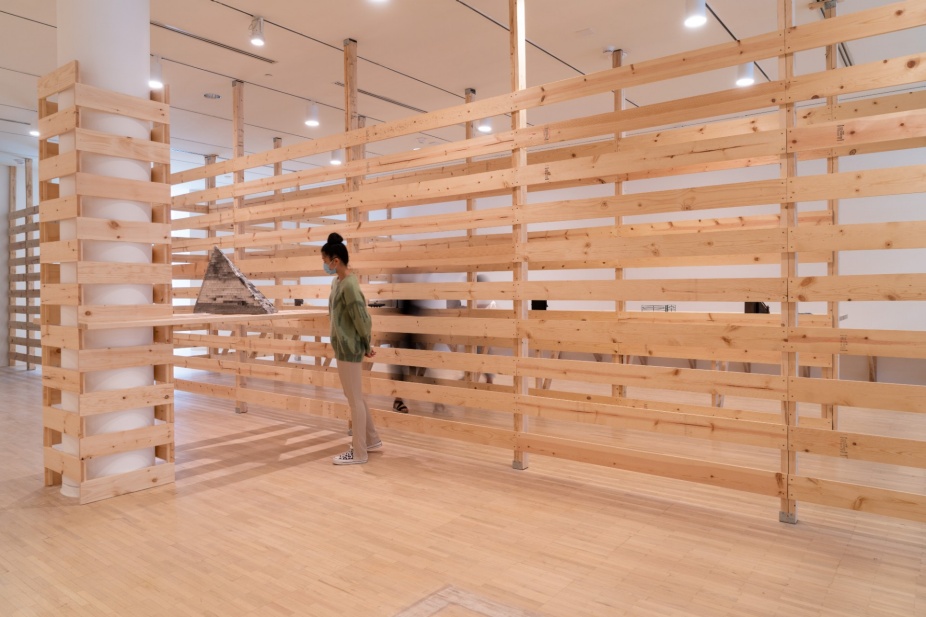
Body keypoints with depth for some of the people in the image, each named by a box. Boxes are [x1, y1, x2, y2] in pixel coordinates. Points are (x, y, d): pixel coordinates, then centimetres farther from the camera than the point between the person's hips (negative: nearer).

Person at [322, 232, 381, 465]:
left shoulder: (349, 285, -21)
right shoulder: (337, 281, 9)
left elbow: (362, 318, -17)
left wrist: (367, 347, -5)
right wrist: (365, 344, 13)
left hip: (349, 349, -10)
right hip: (343, 347, 10)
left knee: (354, 399, 2)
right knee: (355, 397, 19)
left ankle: (359, 453, 15)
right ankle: (372, 440, 33)